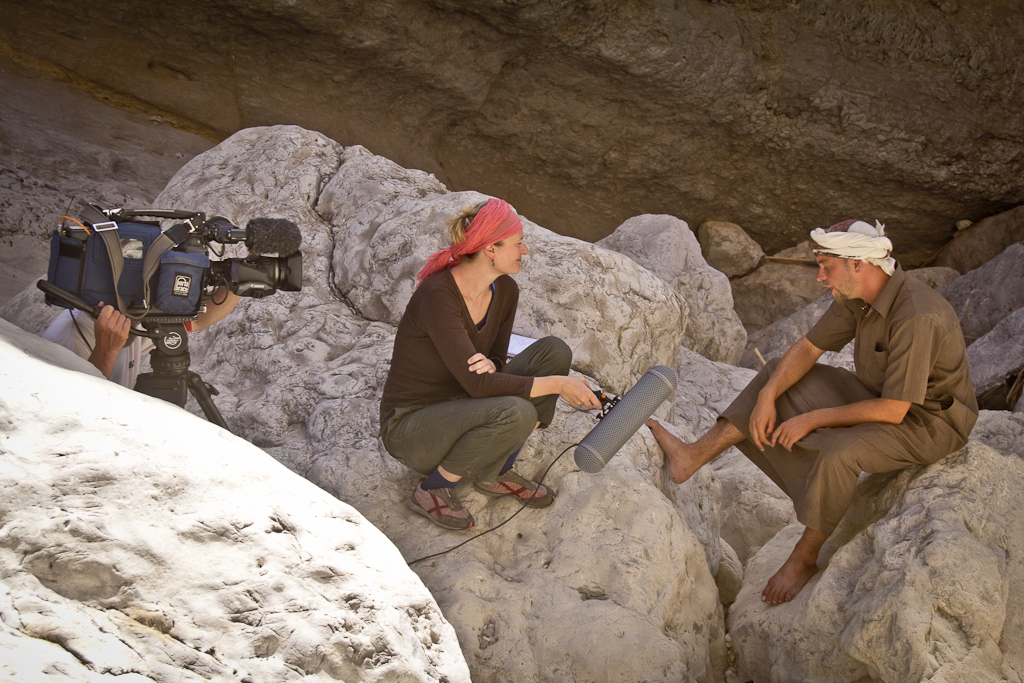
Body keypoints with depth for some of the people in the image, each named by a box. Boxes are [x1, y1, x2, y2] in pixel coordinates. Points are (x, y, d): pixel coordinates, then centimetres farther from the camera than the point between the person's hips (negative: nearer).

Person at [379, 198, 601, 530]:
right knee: (516, 413, -33)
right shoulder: (437, 295, -28)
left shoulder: (505, 291, -3)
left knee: (554, 351, -6)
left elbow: (495, 360, 6)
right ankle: (432, 488, -10)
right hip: (408, 429, -8)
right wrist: (558, 384, -27)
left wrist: (489, 365, -20)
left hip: (457, 409, 8)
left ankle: (495, 473, 3)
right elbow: (476, 384, -31)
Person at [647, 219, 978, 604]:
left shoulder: (916, 319, -33)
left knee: (837, 454, -34)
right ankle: (694, 457, 4)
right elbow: (809, 348, 5)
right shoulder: (857, 297, -6)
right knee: (779, 377, 7)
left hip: (928, 424, -9)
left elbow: (892, 410, -32)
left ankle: (803, 560, -12)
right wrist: (767, 397, -11)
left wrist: (812, 419, -24)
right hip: (883, 397, 9)